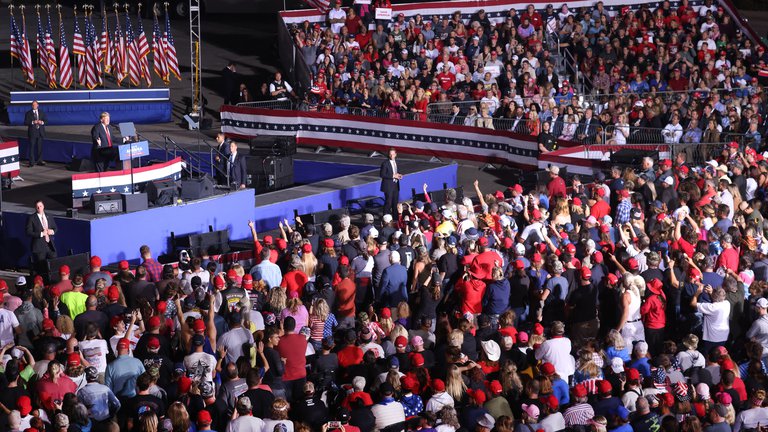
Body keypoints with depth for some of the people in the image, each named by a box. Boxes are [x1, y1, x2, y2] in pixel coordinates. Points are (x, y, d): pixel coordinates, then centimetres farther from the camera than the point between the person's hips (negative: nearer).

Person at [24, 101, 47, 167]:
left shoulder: (41, 113, 11)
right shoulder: (28, 113, 2)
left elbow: (46, 120, 9)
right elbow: (25, 122, -6)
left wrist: (42, 122, -12)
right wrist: (33, 122, -20)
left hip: (40, 132, 3)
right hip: (32, 132, -3)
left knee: (40, 147, 7)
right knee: (31, 147, -5)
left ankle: (39, 161, 16)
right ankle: (31, 162, -3)